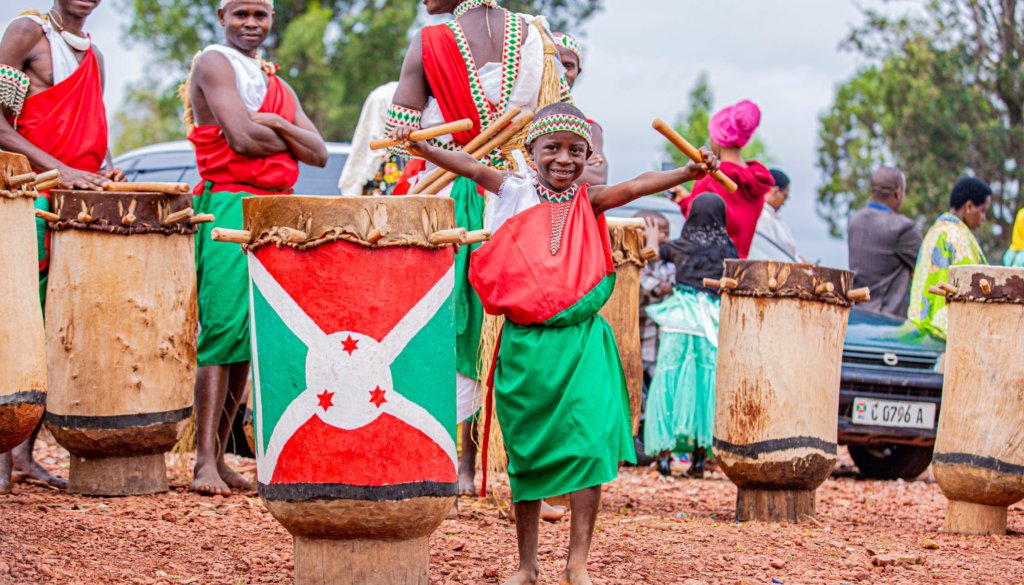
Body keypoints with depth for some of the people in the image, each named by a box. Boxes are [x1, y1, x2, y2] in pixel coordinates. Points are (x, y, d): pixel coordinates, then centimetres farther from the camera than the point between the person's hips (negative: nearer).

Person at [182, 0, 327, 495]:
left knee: (251, 337, 3)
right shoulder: (214, 64, 0)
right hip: (227, 207, -7)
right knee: (223, 328, -15)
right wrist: (292, 139, 4)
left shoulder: (277, 87, 23)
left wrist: (275, 124, -4)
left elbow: (319, 154, 12)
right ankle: (204, 462, -17)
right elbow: (243, 138, -13)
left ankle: (220, 457, 5)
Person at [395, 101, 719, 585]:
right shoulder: (517, 192, 7)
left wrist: (686, 174, -18)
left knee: (588, 445, -12)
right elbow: (474, 169, -1)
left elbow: (635, 187, -4)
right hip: (524, 343, 0)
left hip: (580, 342, 0)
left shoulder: (587, 203, 7)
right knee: (525, 453, 7)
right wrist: (426, 150, -14)